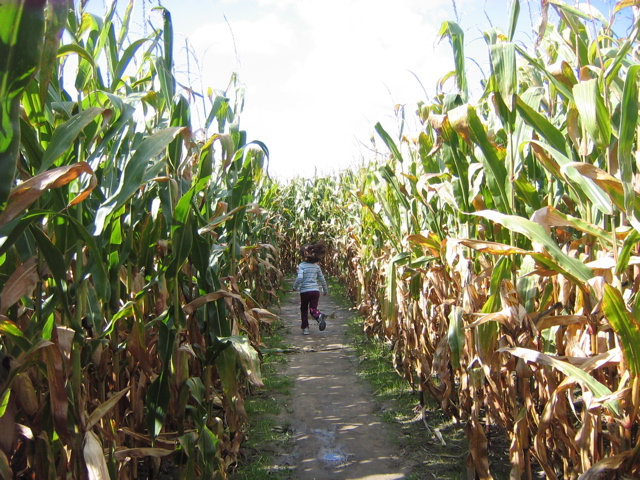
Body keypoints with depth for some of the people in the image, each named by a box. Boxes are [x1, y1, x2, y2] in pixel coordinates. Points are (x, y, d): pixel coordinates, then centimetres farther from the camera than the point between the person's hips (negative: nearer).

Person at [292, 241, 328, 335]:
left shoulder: (302, 265, -9)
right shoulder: (317, 266, 5)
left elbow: (299, 278, -20)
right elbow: (322, 279, 9)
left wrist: (295, 287, -2)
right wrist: (325, 290, 23)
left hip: (304, 291, -3)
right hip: (315, 291, 3)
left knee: (304, 310, 16)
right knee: (313, 308, 7)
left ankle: (305, 328, 17)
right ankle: (319, 316, -27)